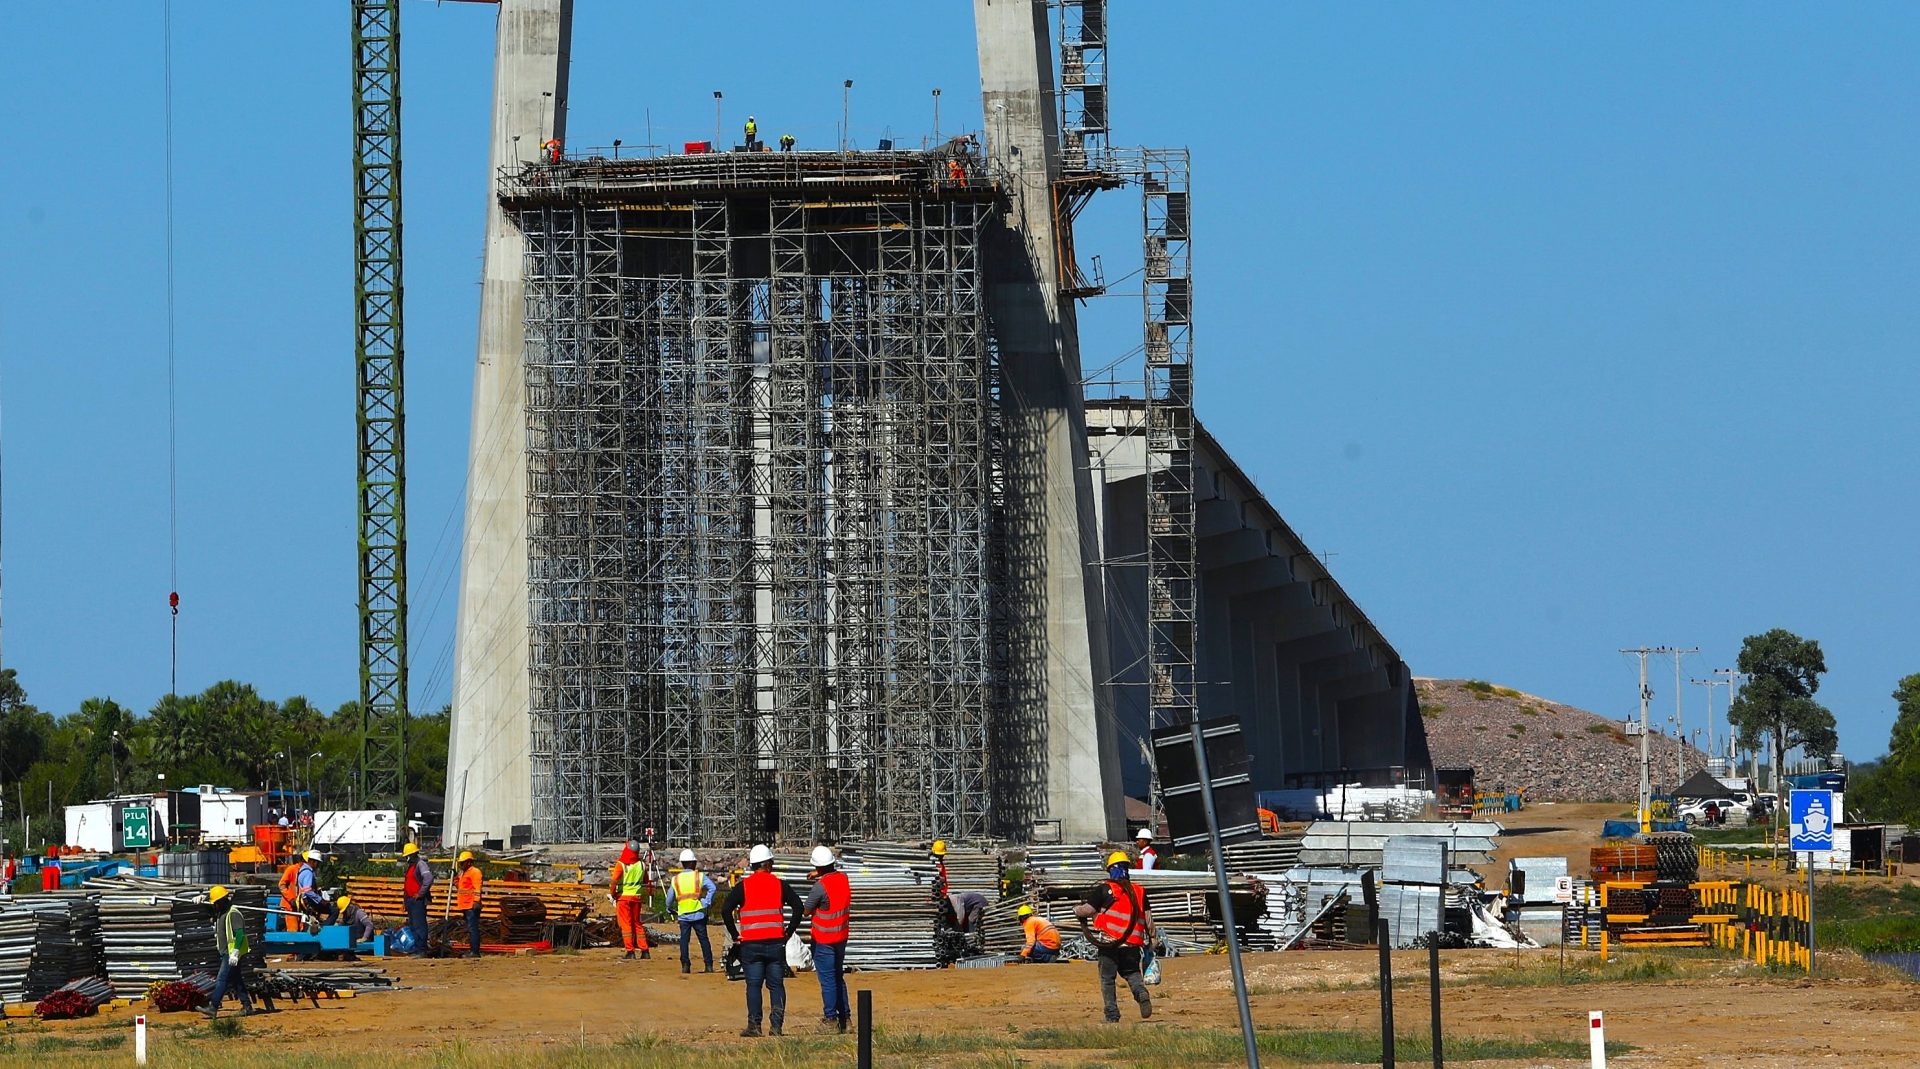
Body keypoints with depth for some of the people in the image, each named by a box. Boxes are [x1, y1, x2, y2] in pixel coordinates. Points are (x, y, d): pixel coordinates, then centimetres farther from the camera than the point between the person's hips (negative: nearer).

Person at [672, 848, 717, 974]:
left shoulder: (676, 879, 5)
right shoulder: (700, 876, -1)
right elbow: (712, 888, -16)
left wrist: (671, 910, 28)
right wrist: (707, 903, -9)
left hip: (683, 915, 1)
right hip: (698, 914, -1)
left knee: (684, 940, 6)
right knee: (703, 939, 8)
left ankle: (685, 965, -3)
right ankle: (709, 965, 7)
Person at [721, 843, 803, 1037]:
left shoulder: (742, 887, 0)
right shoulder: (779, 885, 3)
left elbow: (726, 910, -8)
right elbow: (798, 907, -2)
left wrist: (735, 934, 1)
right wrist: (789, 931, 6)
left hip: (751, 944, -1)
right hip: (776, 942, 1)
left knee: (754, 985, 3)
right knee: (776, 985, 6)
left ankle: (754, 1025, -3)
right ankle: (776, 1025, 0)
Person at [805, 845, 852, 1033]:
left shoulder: (821, 886, -22)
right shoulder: (843, 878, -1)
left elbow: (807, 911, -11)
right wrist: (820, 876, 28)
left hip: (824, 939, -7)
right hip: (841, 937, 7)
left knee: (827, 979, -2)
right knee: (838, 977, 17)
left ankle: (831, 1018, 0)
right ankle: (844, 1017, 20)